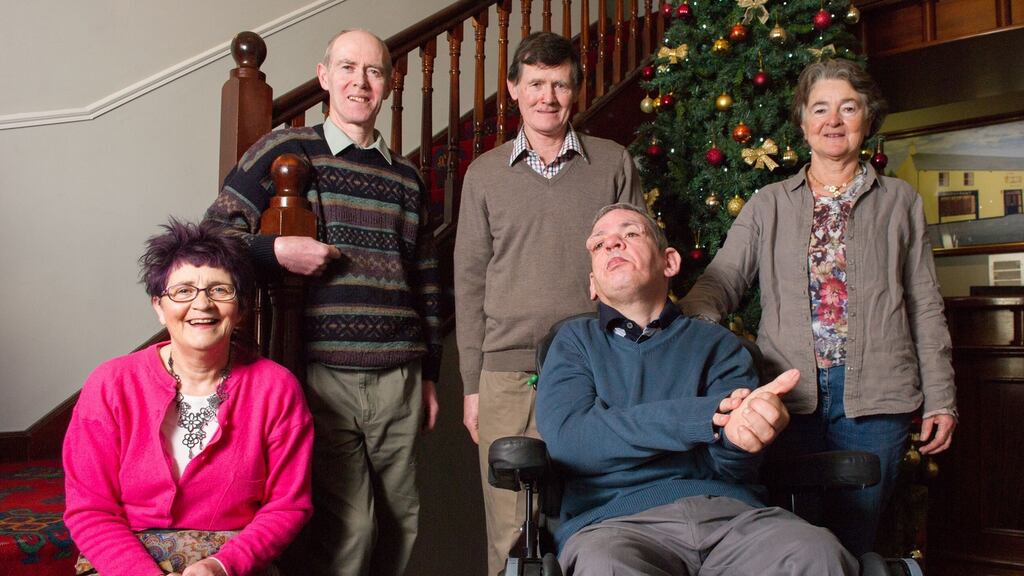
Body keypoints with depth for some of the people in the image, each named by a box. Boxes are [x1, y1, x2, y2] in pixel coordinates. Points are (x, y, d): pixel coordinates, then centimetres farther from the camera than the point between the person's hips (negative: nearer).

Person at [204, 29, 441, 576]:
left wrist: (429, 375, 17)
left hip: (398, 378, 4)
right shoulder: (285, 150, 2)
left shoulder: (406, 177, 15)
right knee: (346, 525, -4)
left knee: (401, 522, 9)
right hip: (323, 372, -4)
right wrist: (276, 251, -15)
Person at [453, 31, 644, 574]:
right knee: (510, 531, 5)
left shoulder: (614, 164, 6)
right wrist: (471, 383, 4)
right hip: (507, 376, 1)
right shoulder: (485, 174, 8)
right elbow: (469, 282, 8)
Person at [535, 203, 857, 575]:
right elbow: (566, 437, -5)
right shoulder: (576, 340, 16)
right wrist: (705, 416, -11)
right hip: (616, 520, -1)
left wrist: (737, 434, -22)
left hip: (730, 515, 1)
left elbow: (734, 468, 5)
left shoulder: (716, 343, 17)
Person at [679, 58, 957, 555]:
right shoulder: (768, 205, 11)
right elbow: (721, 281, 0)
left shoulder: (900, 202, 11)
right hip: (790, 393, 1)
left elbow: (925, 307, 9)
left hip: (875, 398, 0)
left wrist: (940, 399, 5)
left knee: (853, 537, 6)